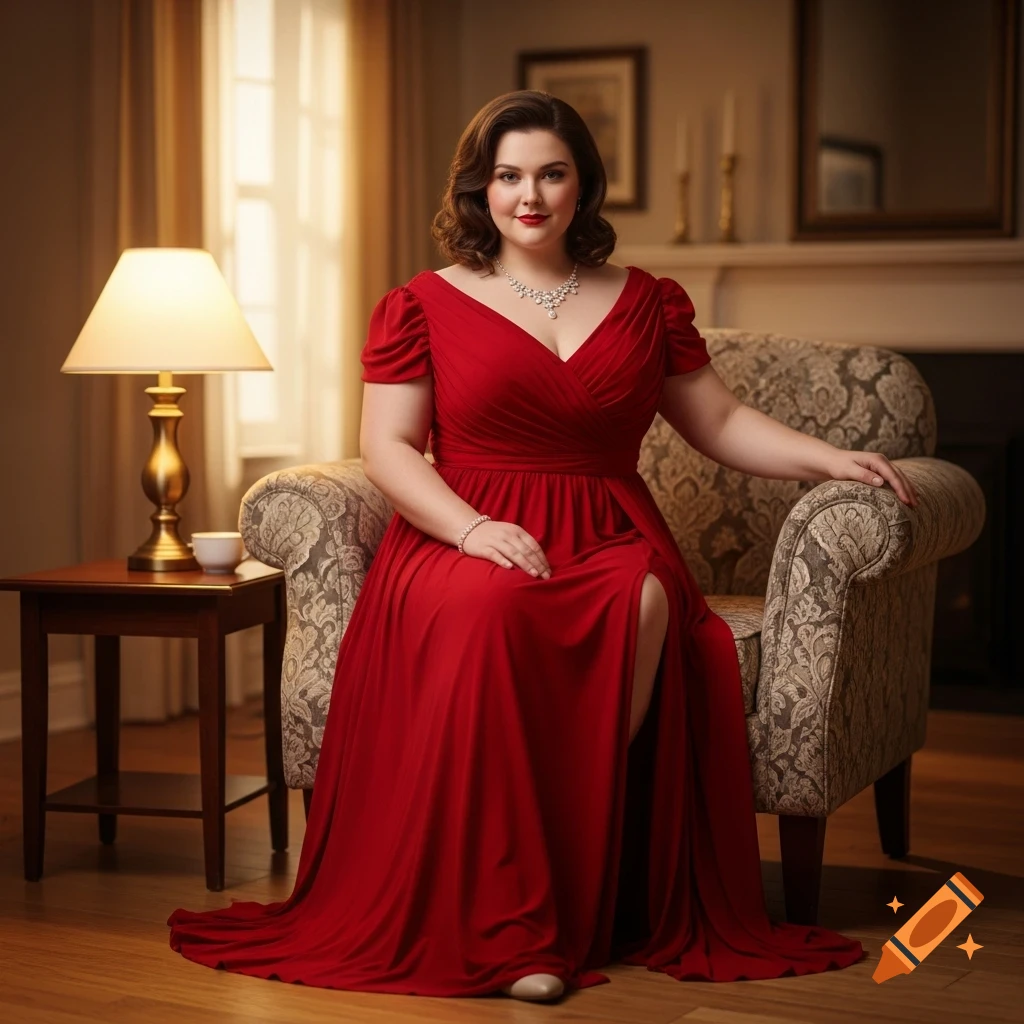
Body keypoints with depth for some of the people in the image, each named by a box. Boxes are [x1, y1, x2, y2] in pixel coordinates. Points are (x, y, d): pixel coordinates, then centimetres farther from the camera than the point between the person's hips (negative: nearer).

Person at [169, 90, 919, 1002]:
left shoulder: (648, 303, 17)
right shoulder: (424, 305, 9)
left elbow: (722, 424, 18)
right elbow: (387, 448, 2)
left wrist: (833, 459, 2)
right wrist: (473, 529, -16)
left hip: (607, 540, 2)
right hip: (463, 541, -2)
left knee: (645, 600, -35)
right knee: (489, 616, -38)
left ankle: (570, 903, -27)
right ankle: (510, 927, -32)